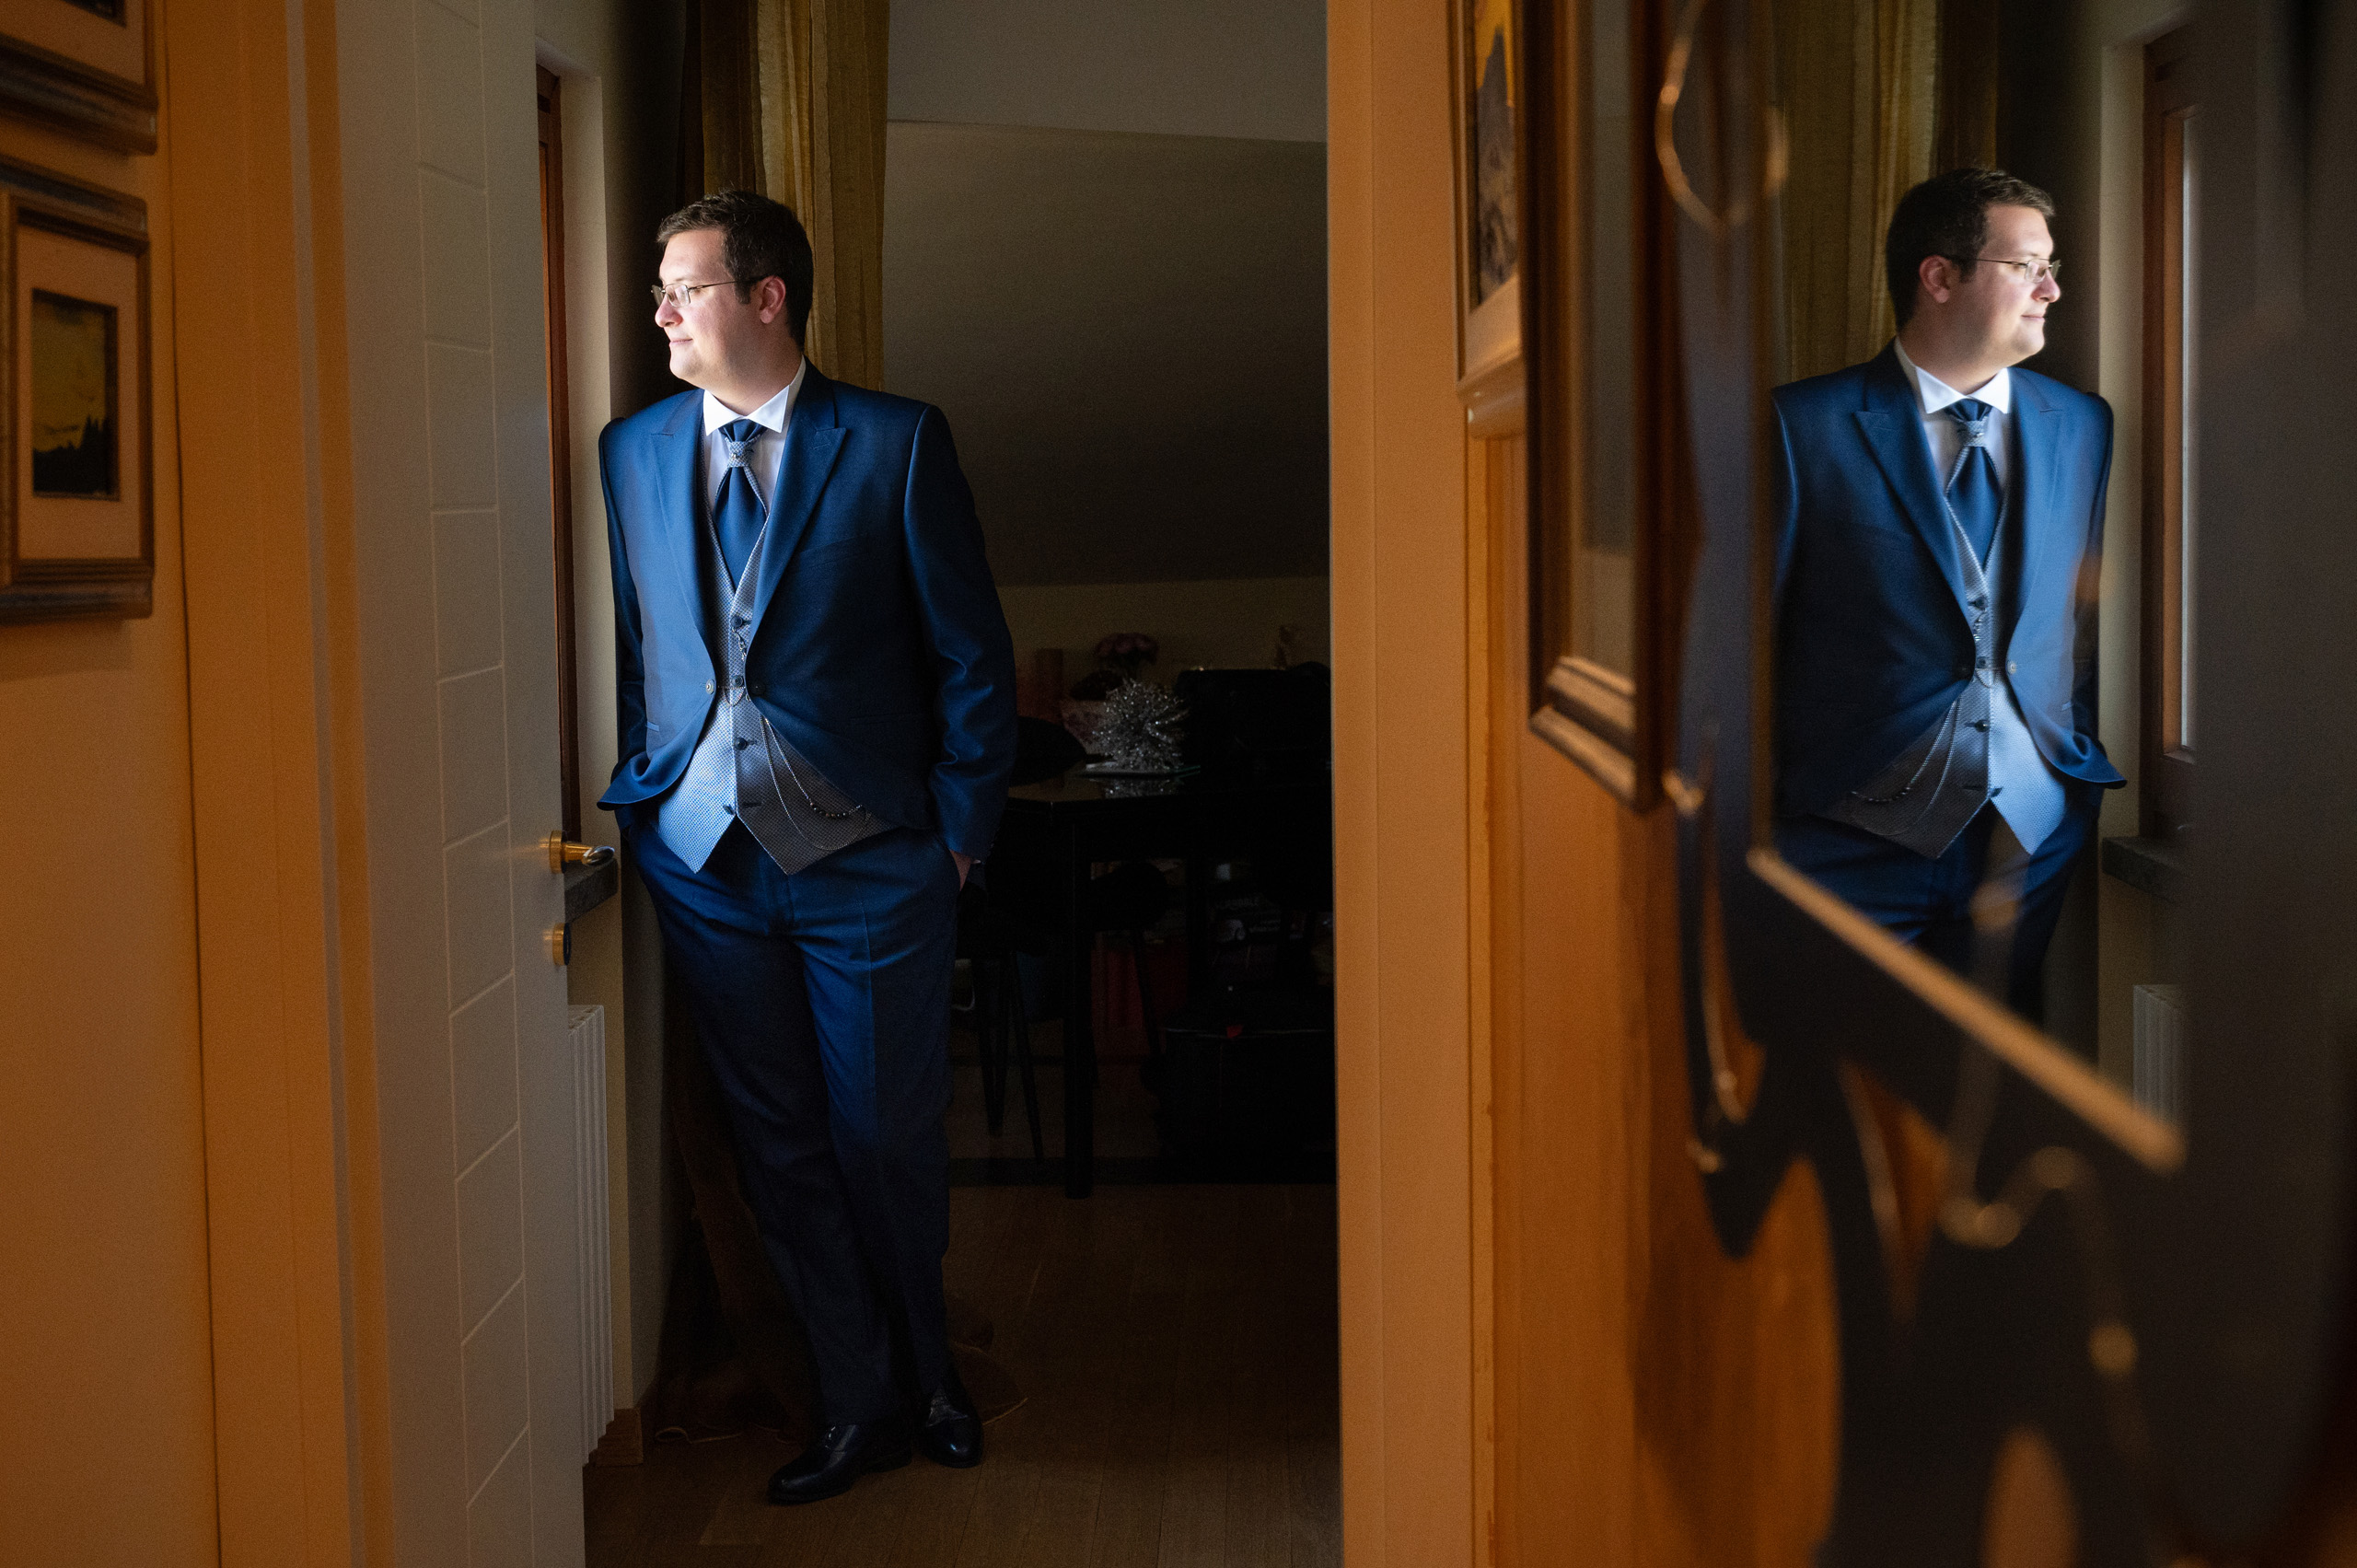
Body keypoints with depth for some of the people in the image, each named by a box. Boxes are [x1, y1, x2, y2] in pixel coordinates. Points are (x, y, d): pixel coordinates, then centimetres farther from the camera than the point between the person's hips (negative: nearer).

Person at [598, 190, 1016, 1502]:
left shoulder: (898, 444, -5)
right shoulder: (632, 452, 7)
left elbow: (974, 656, -2)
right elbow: (625, 648, 14)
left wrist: (961, 830, -5)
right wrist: (638, 802, 6)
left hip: (870, 862, -3)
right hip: (703, 860, 4)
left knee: (889, 1142, 7)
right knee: (781, 1147, 10)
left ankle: (924, 1365, 34)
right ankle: (866, 1402, 25)